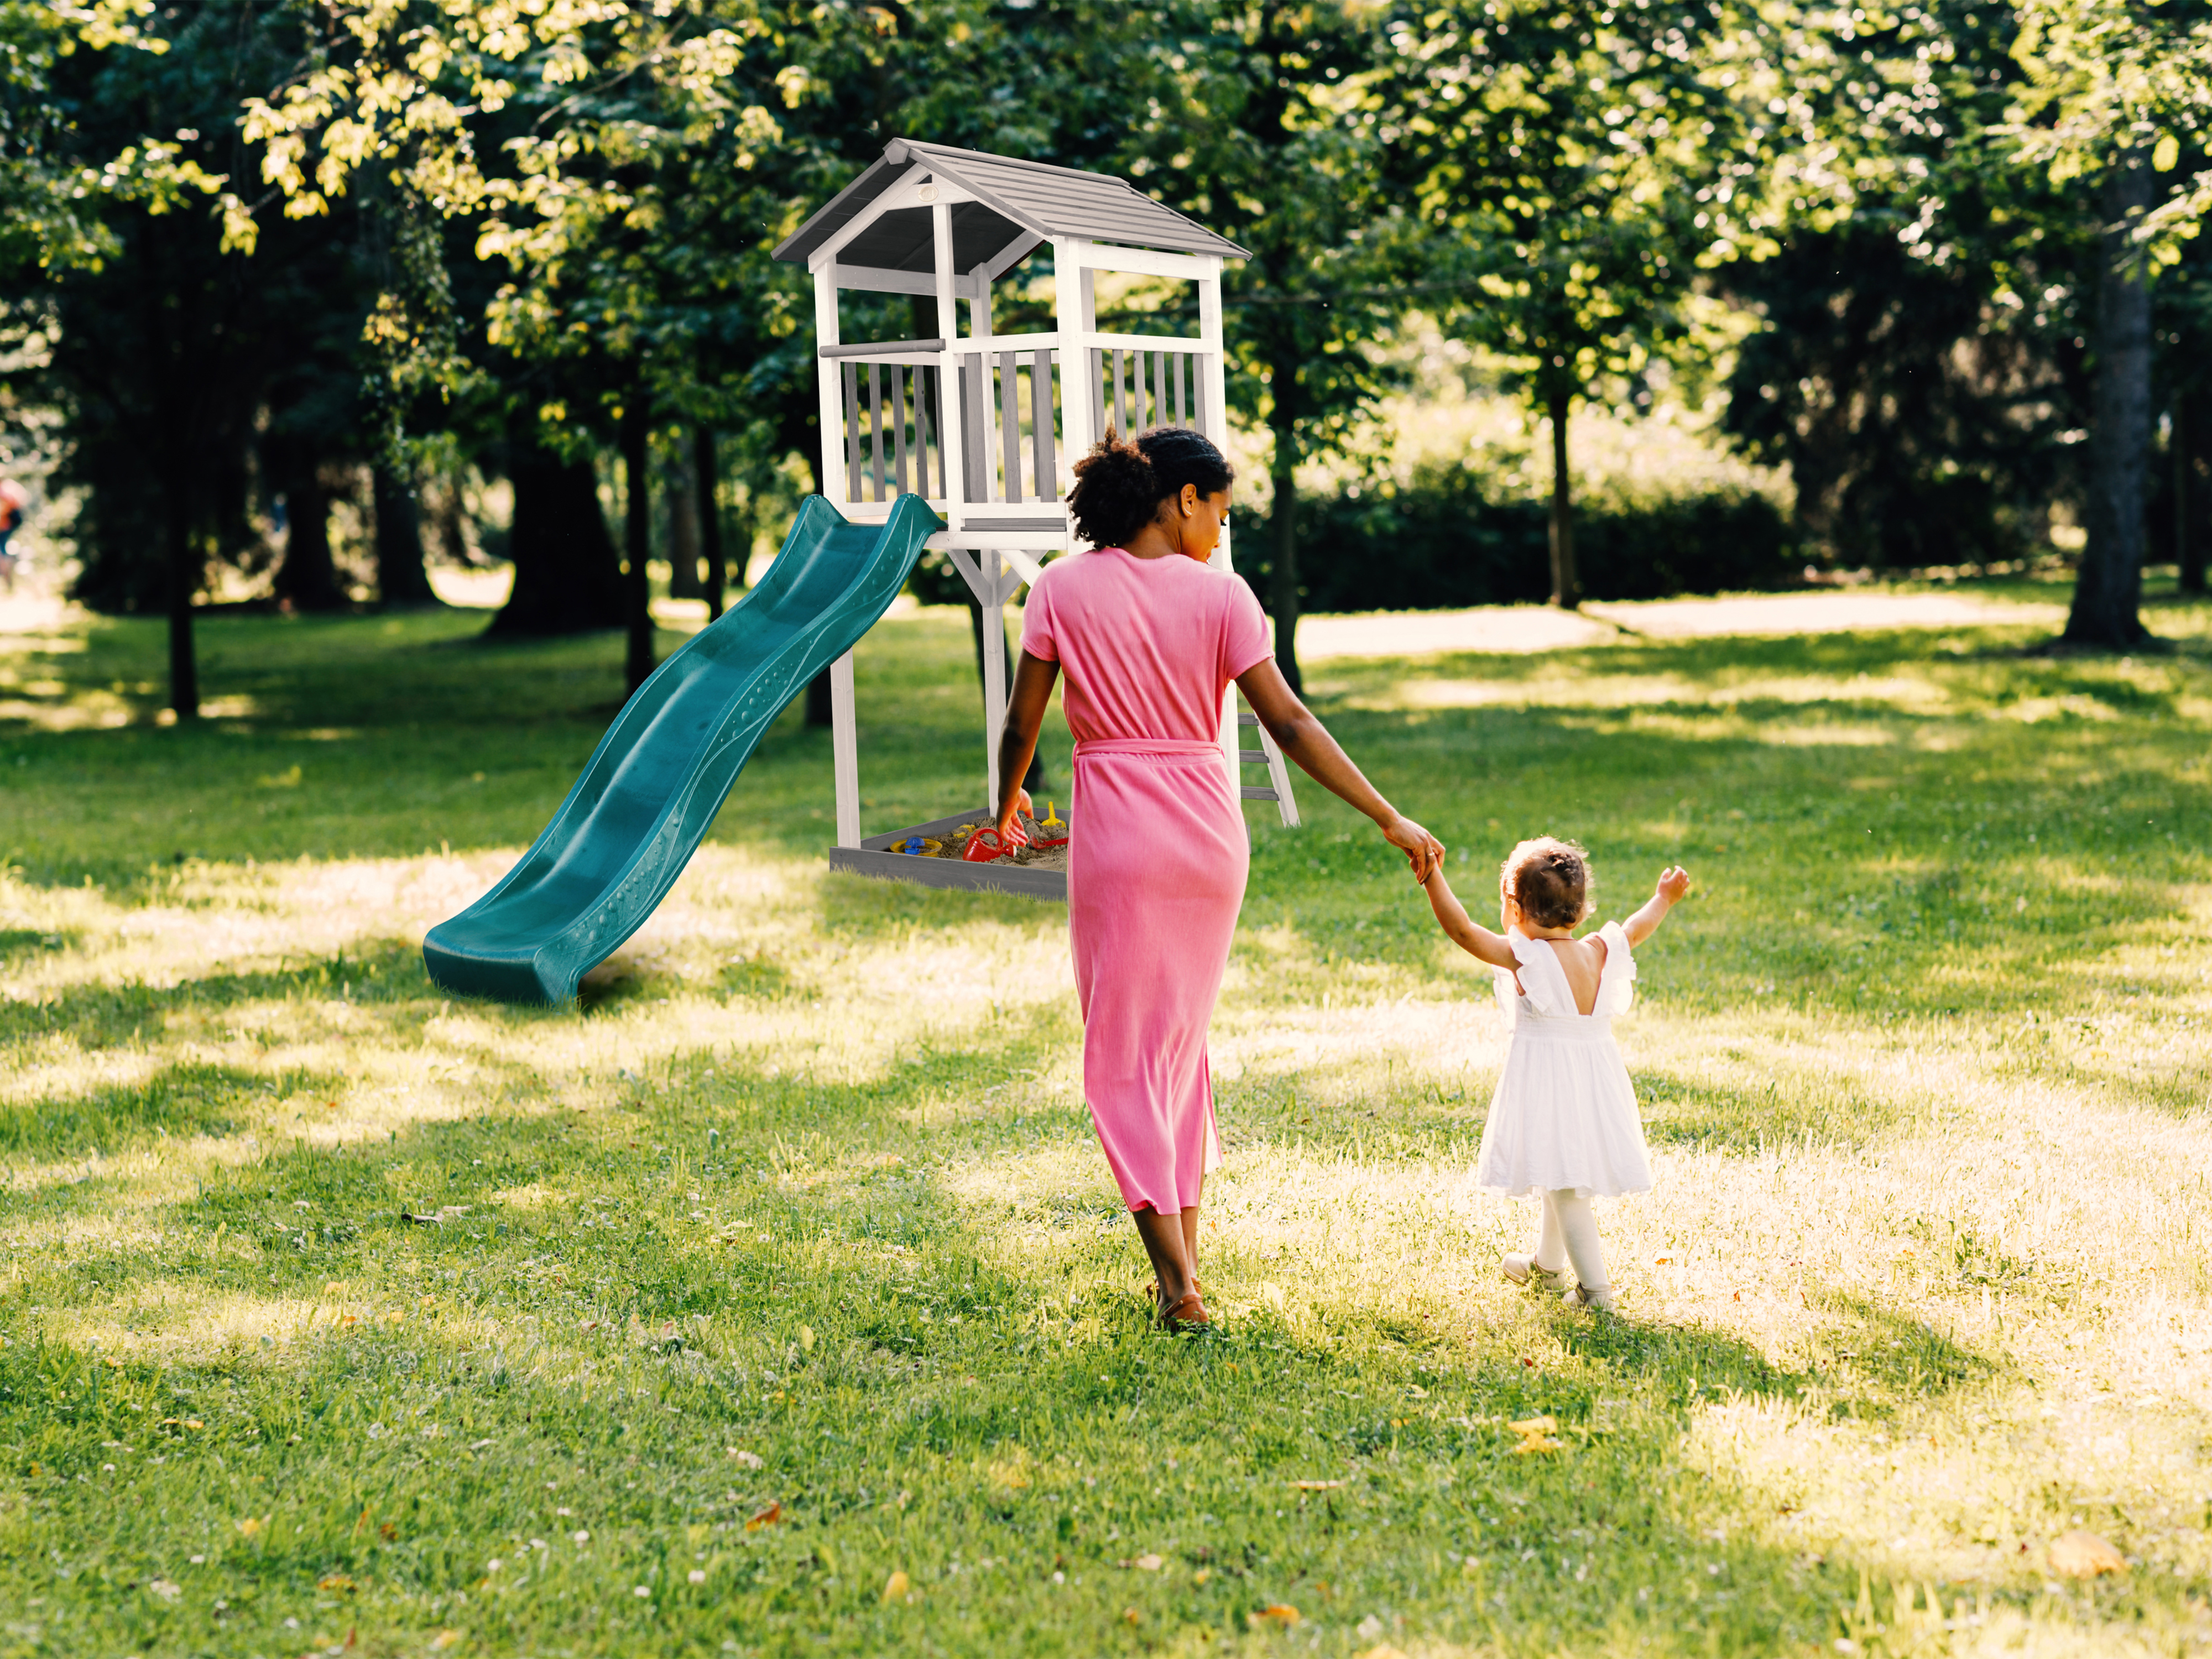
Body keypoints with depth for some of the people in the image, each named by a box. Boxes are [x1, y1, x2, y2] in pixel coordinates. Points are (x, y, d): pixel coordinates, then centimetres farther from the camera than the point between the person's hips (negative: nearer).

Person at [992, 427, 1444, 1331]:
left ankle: (1178, 1285, -4)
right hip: (1209, 830, 2)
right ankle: (1184, 1257, 23)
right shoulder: (1219, 595, -3)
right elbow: (1289, 724, -7)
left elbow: (1021, 724, 0)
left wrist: (1008, 803, 20)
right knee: (1182, 1038, 19)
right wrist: (1391, 820, -3)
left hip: (1117, 834, -2)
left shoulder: (1063, 588, -3)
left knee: (1124, 1053, 4)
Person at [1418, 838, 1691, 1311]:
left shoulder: (1524, 957, -17)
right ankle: (1546, 1264, 43)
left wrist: (1432, 878, -21)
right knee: (1563, 1178, 24)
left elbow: (1463, 930, -22)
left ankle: (1595, 1287, -7)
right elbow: (1636, 930, 20)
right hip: (1595, 1074, 7)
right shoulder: (1599, 953, 1)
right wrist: (1663, 900, 38)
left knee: (1564, 1186, -4)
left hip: (1546, 1082, -7)